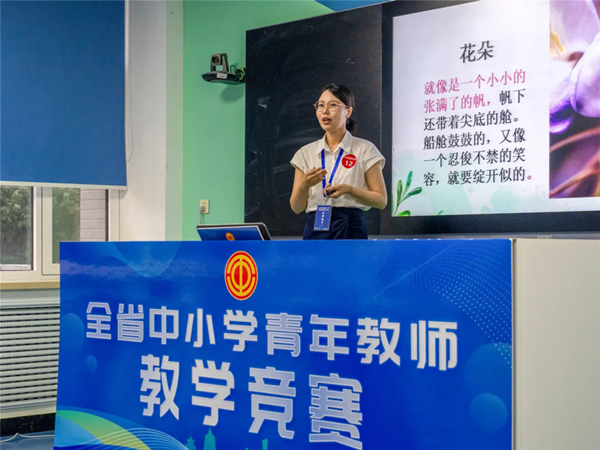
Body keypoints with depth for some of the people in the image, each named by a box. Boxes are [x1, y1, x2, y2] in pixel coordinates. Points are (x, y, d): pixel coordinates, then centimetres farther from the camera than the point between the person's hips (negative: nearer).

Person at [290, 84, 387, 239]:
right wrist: (304, 185, -13)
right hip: (315, 228, 3)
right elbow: (296, 207, 7)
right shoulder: (306, 153, 10)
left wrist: (348, 189, -16)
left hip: (350, 228, -2)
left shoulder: (365, 150, 2)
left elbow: (381, 200, -1)